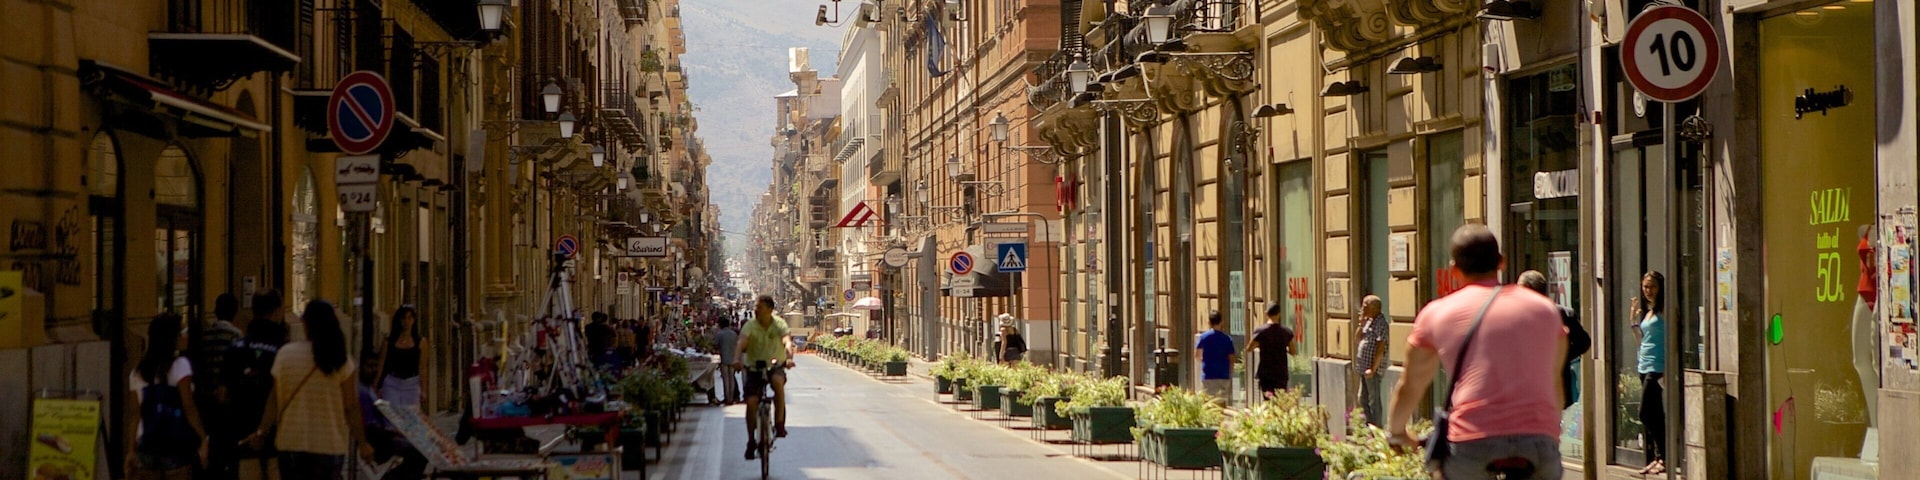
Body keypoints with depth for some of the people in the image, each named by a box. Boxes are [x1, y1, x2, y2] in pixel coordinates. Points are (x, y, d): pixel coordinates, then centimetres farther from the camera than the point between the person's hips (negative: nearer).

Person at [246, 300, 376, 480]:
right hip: (330, 445, -1)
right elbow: (351, 406, -5)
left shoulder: (285, 354, -3)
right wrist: (362, 442, 2)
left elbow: (275, 399, -1)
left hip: (291, 443, 1)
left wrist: (262, 431, 9)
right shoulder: (341, 361, -5)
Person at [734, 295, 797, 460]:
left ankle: (779, 424, -24)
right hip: (754, 368, 1)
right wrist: (737, 359, -44)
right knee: (751, 402, -13)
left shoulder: (779, 324, -7)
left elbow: (787, 342, -23)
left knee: (778, 381, -35)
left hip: (776, 366, -1)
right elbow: (741, 343, -23)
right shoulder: (750, 326, -8)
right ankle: (751, 441, 4)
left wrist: (789, 358, -44)